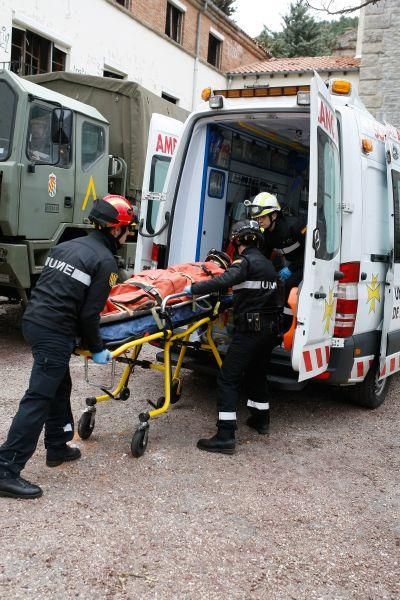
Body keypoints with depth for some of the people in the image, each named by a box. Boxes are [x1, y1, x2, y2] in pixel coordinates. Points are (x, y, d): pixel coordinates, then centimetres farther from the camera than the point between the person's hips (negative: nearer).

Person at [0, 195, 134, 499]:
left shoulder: (67, 245, 16)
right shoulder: (105, 260, -8)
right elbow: (89, 313, -11)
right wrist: (97, 348, 2)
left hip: (33, 320, 9)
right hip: (55, 333, -9)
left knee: (59, 387, 22)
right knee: (38, 399, -7)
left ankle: (57, 447, 34)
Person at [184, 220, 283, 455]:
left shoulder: (245, 261, -10)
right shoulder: (267, 264, 15)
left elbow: (224, 281, -29)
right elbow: (276, 297, 21)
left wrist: (193, 289, -25)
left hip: (250, 328, -9)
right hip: (270, 328, 9)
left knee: (228, 379, -8)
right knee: (257, 373, 27)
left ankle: (225, 436, -12)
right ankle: (261, 418, 41)